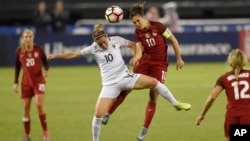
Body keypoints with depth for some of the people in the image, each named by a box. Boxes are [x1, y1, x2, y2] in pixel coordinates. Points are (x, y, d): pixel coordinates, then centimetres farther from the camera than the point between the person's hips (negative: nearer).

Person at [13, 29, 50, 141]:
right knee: (26, 107, 2)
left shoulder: (38, 49, -5)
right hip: (26, 82, 3)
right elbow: (17, 67, 10)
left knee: (39, 104, -16)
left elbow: (45, 61, 4)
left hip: (38, 80, -3)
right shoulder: (19, 51, 0)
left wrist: (46, 70, -17)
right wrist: (16, 82, 7)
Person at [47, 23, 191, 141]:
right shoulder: (93, 49, -2)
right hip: (110, 84, -1)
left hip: (126, 77, 1)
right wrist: (55, 56, -1)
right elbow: (73, 54, 4)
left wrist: (136, 56, -10)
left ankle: (176, 104, 1)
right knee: (98, 114, -11)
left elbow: (134, 45, 9)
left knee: (153, 82, -17)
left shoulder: (115, 40, -2)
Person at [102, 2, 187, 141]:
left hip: (160, 64, -3)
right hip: (145, 61, 3)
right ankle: (107, 114, 2)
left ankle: (145, 129, 5)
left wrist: (179, 59, -5)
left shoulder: (158, 27, -14)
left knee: (153, 96, -4)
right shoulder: (138, 33, -2)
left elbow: (174, 41, -7)